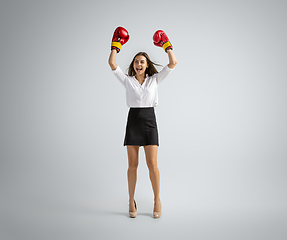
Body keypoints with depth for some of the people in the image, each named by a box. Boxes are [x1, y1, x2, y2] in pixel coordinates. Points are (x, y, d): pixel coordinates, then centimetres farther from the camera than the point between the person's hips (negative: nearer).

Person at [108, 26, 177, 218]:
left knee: (152, 164, -4)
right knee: (133, 165, 4)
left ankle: (157, 200, 13)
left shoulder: (154, 79, 8)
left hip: (150, 120, 0)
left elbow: (173, 63, 1)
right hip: (133, 120, 1)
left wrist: (166, 45, 9)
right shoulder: (127, 80, 8)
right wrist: (116, 45, 8)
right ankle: (132, 202, 17)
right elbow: (112, 63, -2)